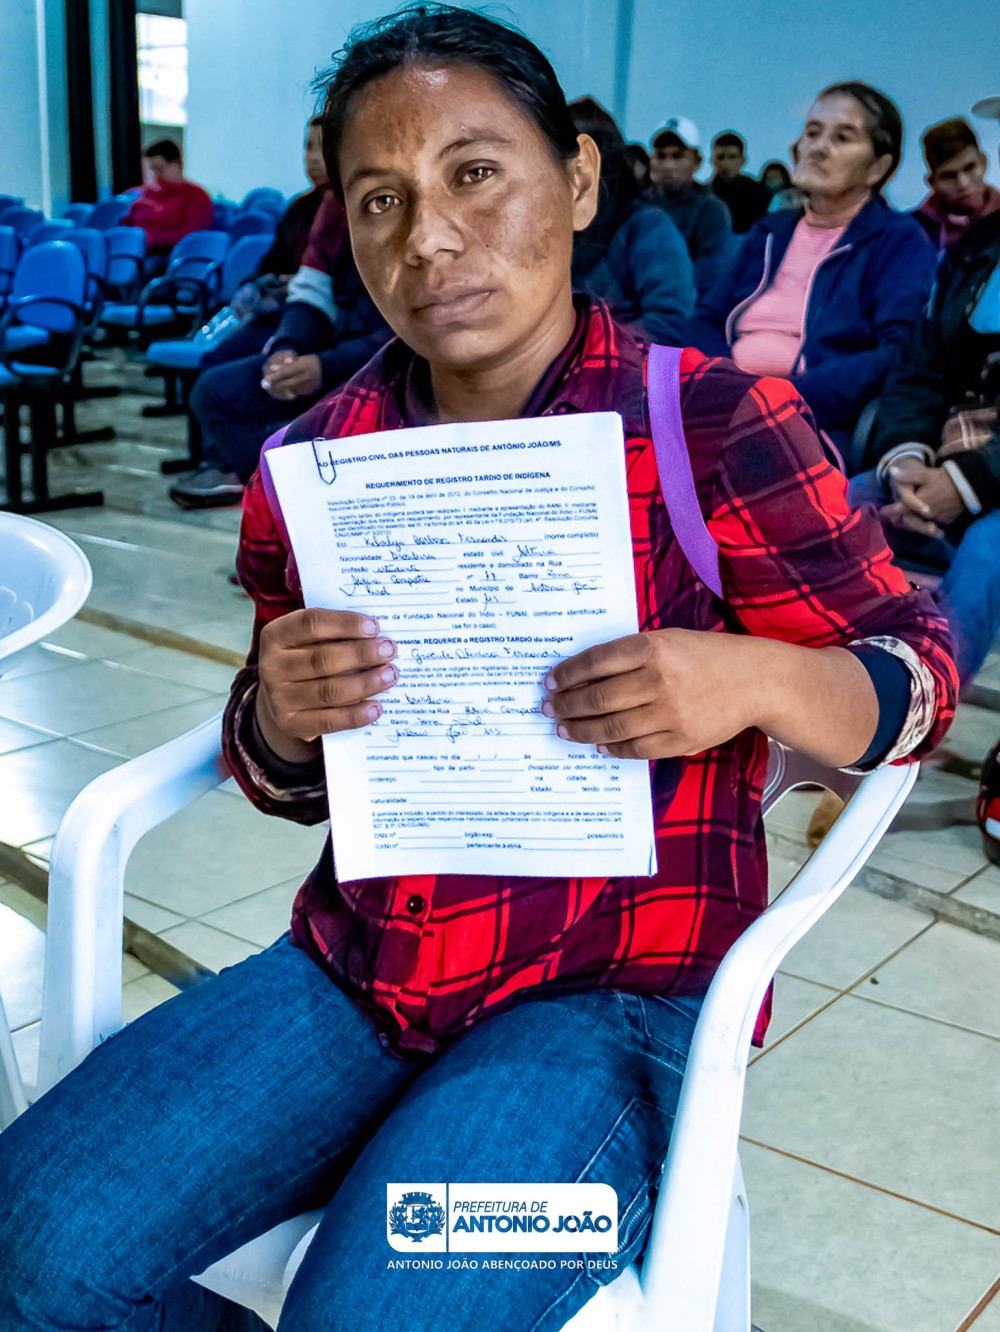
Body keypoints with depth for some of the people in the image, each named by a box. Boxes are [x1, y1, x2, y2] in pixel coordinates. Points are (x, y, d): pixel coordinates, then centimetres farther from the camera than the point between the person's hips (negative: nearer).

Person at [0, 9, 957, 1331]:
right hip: (353, 968, 5)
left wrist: (755, 681, -24)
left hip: (619, 991, -4)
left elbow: (914, 675, -2)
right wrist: (279, 716, -11)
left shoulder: (710, 420, -9)